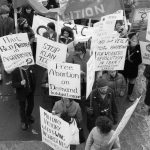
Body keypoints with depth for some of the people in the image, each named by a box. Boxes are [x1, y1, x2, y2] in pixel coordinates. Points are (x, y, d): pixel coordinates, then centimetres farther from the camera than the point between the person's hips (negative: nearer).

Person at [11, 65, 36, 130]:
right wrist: (20, 83, -40)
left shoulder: (30, 69, -11)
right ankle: (23, 122, 37)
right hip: (21, 93, -4)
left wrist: (33, 88, 3)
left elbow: (33, 79, 3)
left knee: (31, 105, 24)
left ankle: (28, 116, 56)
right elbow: (13, 84, -21)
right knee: (22, 107, 12)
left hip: (30, 92, 4)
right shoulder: (15, 72, -24)